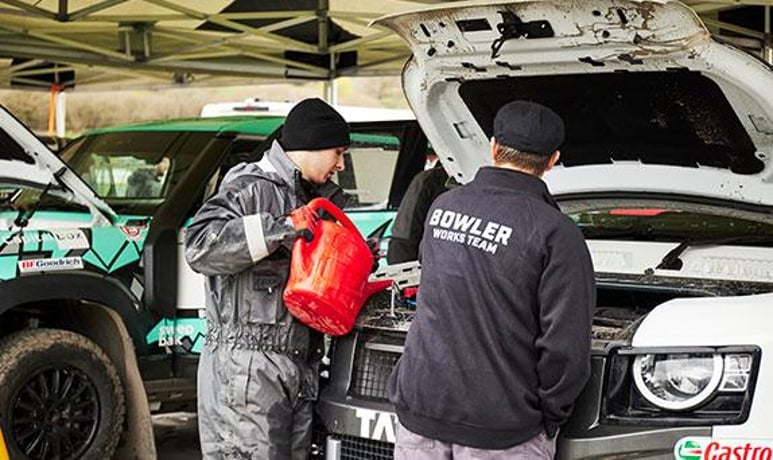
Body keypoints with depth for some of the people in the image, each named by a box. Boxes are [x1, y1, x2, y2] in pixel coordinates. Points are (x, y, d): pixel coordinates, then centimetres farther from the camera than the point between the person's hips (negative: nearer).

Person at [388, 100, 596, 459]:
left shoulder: (442, 206, 5)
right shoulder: (555, 232, -12)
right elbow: (566, 346, -15)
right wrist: (550, 418, 0)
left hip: (418, 415, 5)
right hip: (498, 431, -5)